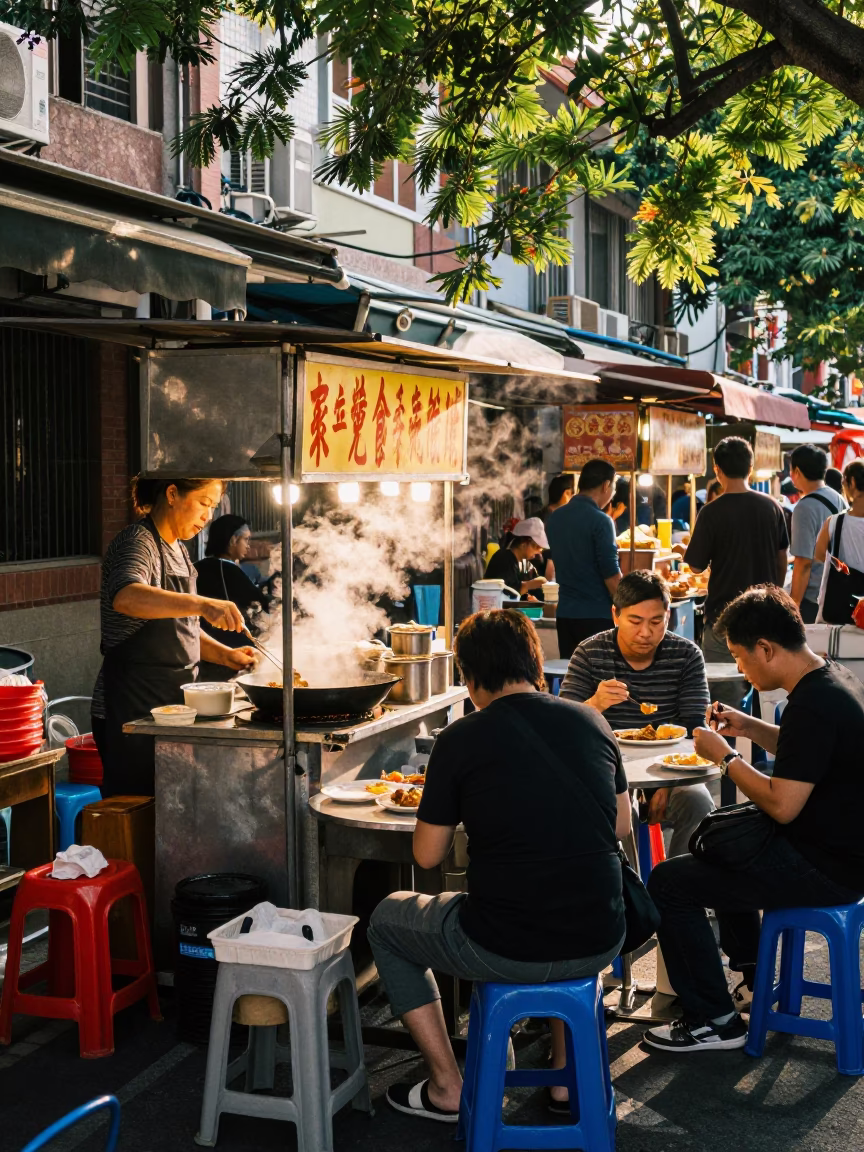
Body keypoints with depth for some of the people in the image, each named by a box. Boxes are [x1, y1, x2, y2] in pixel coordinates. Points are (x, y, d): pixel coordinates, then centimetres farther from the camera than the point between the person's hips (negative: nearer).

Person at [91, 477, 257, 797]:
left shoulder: (176, 550, 15)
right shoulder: (137, 542, -12)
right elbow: (125, 596, -35)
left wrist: (224, 655, 9)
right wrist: (203, 605, -45)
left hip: (171, 704, 9)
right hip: (131, 709, -9)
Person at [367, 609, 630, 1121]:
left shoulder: (461, 739, -10)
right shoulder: (591, 721, 1)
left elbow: (428, 855, -2)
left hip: (503, 952, -4)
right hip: (599, 944, 4)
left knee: (387, 919, 24)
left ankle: (448, 1088, 22)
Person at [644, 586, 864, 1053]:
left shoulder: (813, 705, -27)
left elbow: (782, 805, -27)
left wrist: (725, 756, -14)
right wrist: (751, 727, 8)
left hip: (826, 867, -11)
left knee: (668, 883, -11)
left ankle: (713, 1021, 1)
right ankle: (752, 977, 41)